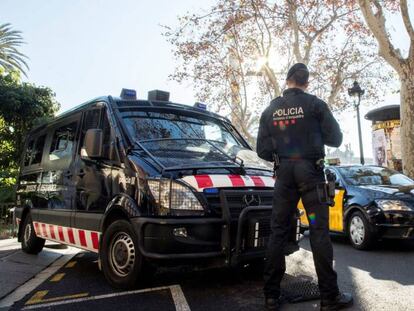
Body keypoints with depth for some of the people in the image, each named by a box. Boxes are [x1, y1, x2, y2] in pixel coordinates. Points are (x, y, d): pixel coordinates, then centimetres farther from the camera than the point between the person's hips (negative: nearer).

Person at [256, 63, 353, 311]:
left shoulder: (271, 109, 8)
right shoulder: (315, 104, -1)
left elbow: (262, 150, 5)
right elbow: (336, 139, 2)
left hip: (284, 173, 3)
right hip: (311, 170, -3)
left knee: (278, 231, 6)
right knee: (319, 231, 0)